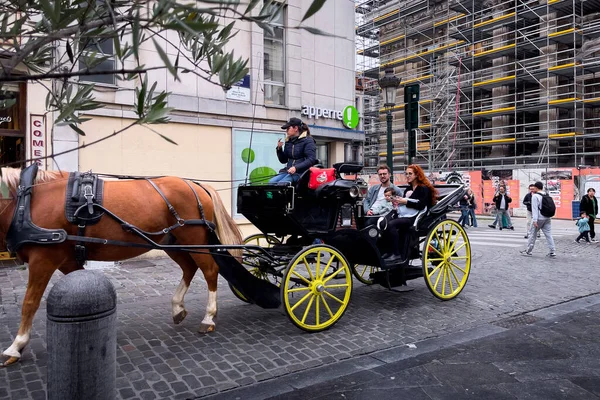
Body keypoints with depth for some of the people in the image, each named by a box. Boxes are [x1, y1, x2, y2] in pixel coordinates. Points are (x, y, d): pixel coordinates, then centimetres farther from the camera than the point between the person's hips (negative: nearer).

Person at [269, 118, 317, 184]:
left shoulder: (307, 140, -3)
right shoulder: (288, 141, 16)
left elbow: (311, 159, -14)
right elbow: (283, 160, 20)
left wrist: (296, 168, -24)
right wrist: (279, 149, 3)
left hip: (300, 171, -6)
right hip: (287, 171, 6)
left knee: (281, 183, -29)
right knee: (271, 182, -18)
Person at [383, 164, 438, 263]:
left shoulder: (424, 188, 4)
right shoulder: (408, 189, 27)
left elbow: (421, 205, -10)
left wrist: (405, 202, -12)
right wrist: (398, 201, 2)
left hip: (414, 218, -7)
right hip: (404, 216, 7)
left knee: (391, 224, -32)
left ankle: (396, 254, -28)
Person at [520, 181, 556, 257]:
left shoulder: (535, 196, -10)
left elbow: (535, 208, -15)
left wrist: (535, 220, -18)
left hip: (539, 218, -6)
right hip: (547, 218, 6)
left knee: (533, 234, 5)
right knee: (548, 235, 5)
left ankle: (528, 251, 13)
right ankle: (552, 252, 2)